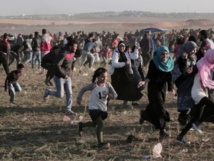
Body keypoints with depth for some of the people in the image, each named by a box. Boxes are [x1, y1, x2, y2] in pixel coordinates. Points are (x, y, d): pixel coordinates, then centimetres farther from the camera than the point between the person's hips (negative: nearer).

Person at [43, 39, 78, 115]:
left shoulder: (72, 53, 3)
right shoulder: (63, 54, -24)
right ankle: (48, 92, 24)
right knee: (60, 94, -2)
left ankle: (68, 110, 11)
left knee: (69, 93, 4)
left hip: (67, 77, 8)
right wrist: (64, 75, -24)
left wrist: (70, 71, 13)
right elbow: (57, 65, -27)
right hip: (59, 77, -8)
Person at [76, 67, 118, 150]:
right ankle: (101, 143, -20)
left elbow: (115, 94, -9)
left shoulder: (108, 85, -7)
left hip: (103, 108, 6)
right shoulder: (93, 85, -14)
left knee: (95, 124, 24)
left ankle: (81, 125, 54)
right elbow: (83, 89, 1)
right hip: (94, 108, -6)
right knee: (100, 123, -21)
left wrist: (111, 95, -31)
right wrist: (79, 98, 2)